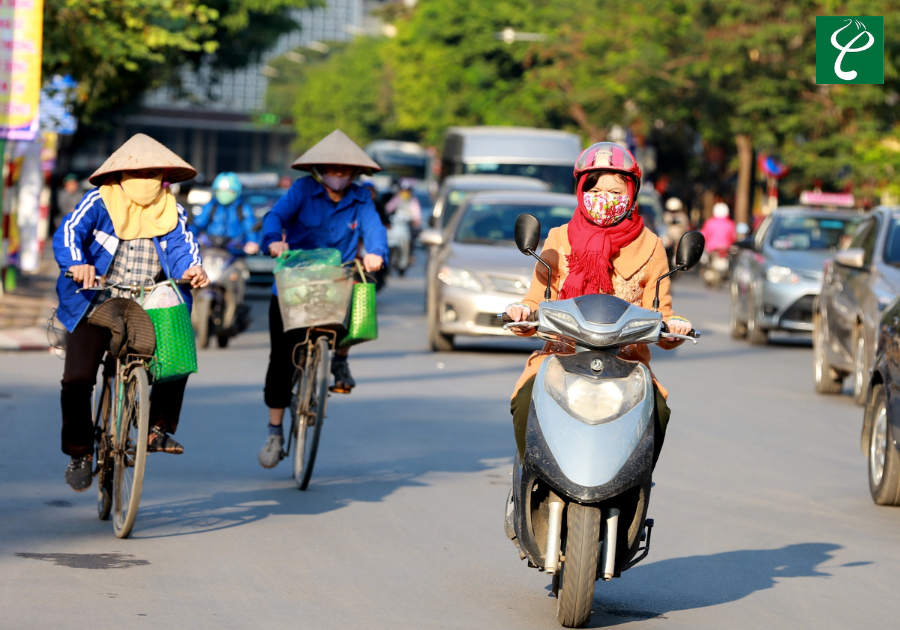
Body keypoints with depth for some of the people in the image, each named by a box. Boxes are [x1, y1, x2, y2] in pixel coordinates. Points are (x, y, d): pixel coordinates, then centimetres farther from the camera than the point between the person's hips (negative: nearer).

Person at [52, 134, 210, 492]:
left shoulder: (171, 211, 7)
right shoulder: (99, 202, -2)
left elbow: (181, 246, -7)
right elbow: (69, 232, -16)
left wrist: (191, 268, -32)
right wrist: (77, 264, -38)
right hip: (95, 307, -2)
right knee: (77, 380, -11)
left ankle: (159, 429, -4)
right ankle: (79, 452, 8)